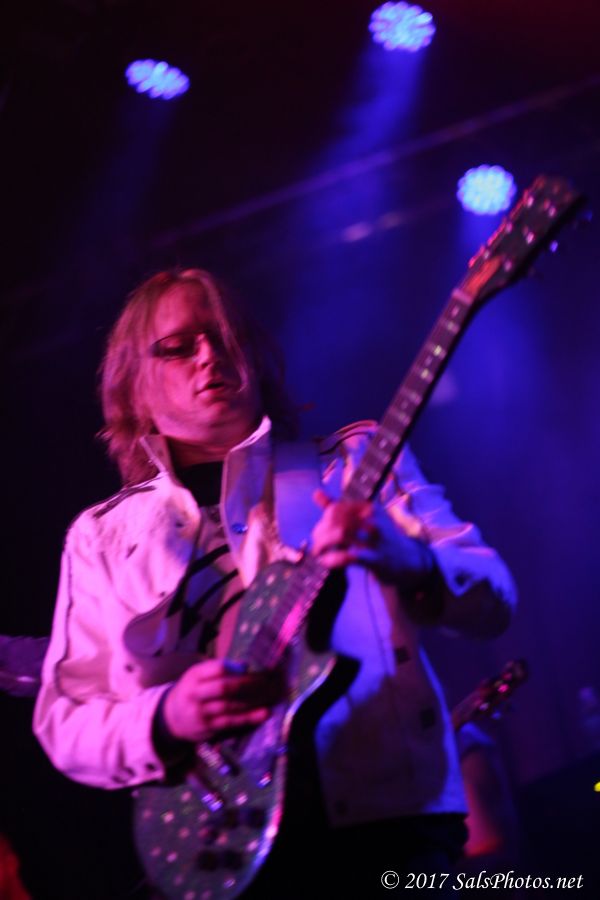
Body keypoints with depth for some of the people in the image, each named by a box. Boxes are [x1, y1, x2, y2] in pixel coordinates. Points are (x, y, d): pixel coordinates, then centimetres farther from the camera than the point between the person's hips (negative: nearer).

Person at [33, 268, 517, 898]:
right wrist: (164, 720, -9)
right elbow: (61, 719, 12)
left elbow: (491, 602, 6)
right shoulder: (102, 536, 16)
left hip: (385, 823, 0)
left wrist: (407, 562, -15)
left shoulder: (357, 461, 13)